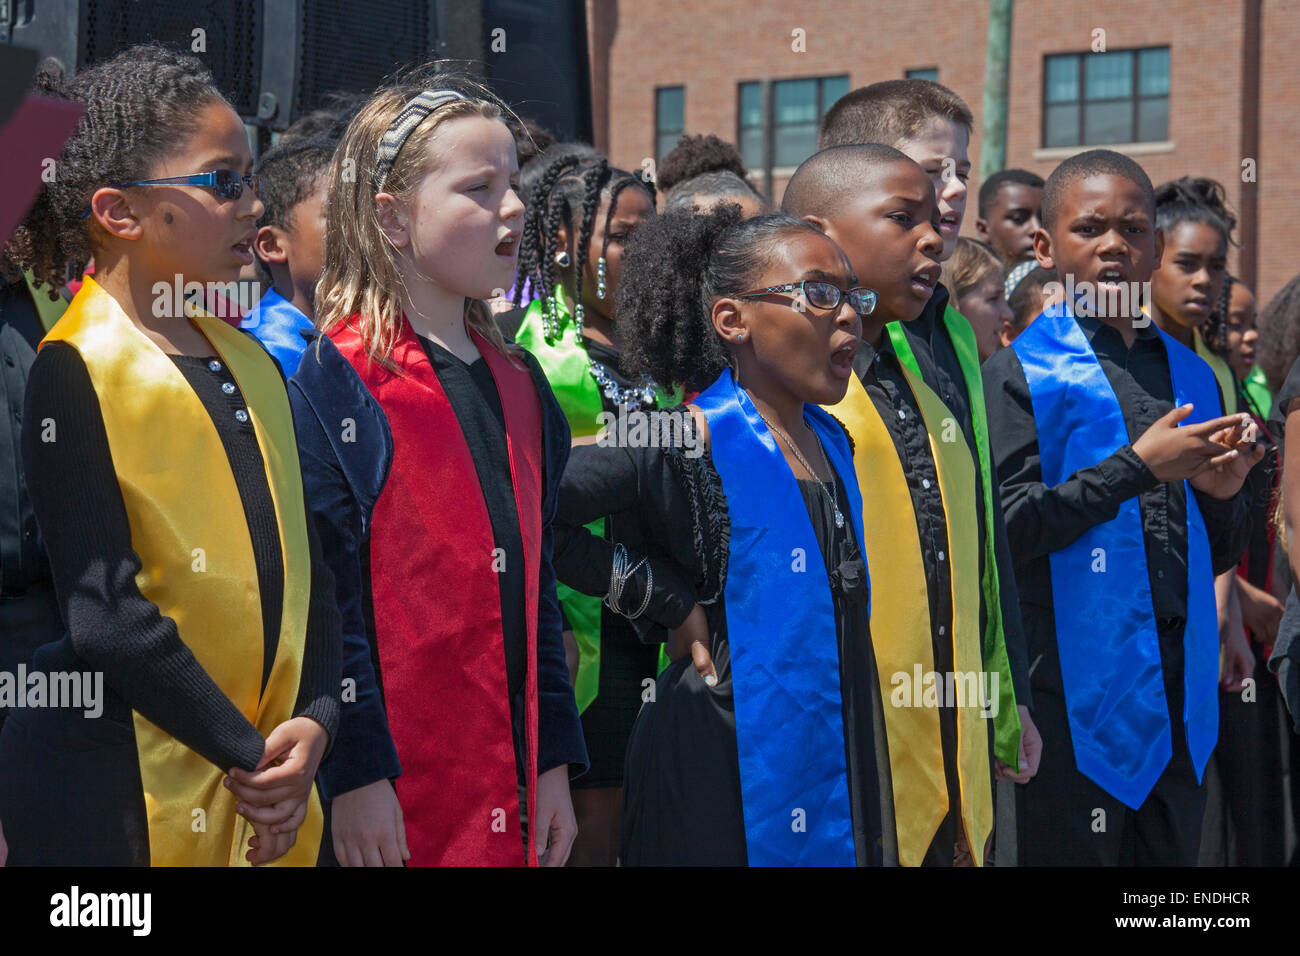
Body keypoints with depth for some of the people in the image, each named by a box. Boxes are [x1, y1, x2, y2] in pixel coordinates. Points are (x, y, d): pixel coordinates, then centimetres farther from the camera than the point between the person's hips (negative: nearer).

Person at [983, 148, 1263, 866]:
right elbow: (1003, 530, -14)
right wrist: (1135, 467, -13)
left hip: (1180, 694, 6)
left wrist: (1222, 494, -2)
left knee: (1174, 854, 10)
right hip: (1079, 694, -6)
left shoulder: (1190, 374, 15)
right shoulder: (1019, 373, -3)